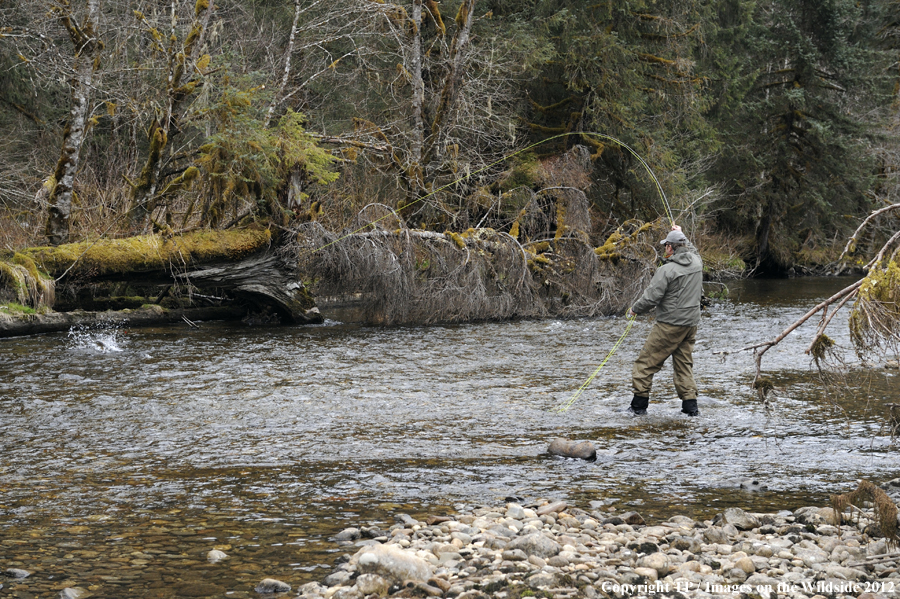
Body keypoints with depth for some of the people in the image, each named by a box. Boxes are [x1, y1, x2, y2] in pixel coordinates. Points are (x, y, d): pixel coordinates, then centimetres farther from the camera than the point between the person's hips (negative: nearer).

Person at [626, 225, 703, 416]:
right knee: (684, 364, 14)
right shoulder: (696, 262, 3)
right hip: (691, 323, 7)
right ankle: (690, 406, 9)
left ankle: (639, 405, 1)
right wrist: (681, 235, 44)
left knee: (647, 361, 0)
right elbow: (691, 250, 31)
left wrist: (635, 310, 1)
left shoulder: (667, 270, -17)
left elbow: (651, 298, -16)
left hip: (669, 324, -7)